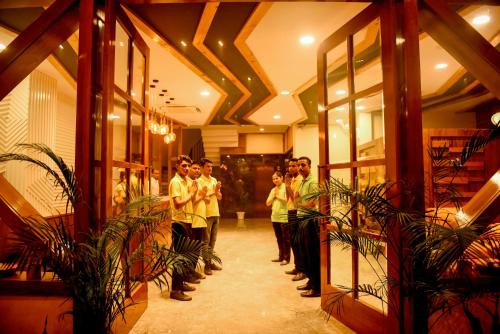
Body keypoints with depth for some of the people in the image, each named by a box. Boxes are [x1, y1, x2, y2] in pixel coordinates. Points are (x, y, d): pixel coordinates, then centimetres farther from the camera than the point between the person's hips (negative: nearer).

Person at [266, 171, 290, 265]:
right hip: (275, 217, 7)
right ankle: (281, 256, 24)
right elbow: (268, 203, 13)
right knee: (279, 239, 14)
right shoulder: (273, 190, 15)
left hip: (284, 217, -7)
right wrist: (273, 195, -1)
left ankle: (286, 258, 8)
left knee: (285, 239, 1)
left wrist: (278, 196, -8)